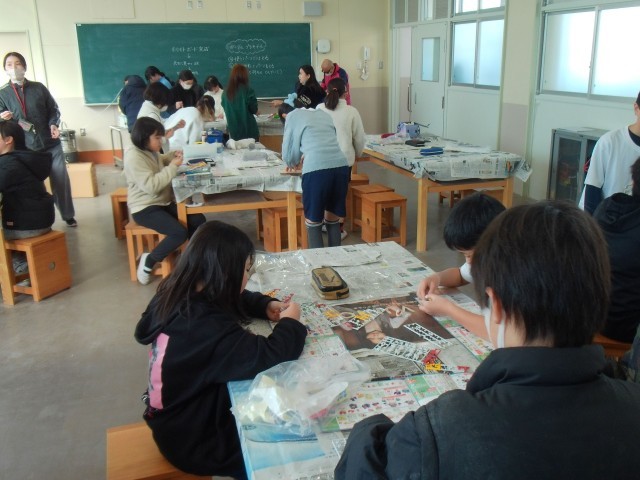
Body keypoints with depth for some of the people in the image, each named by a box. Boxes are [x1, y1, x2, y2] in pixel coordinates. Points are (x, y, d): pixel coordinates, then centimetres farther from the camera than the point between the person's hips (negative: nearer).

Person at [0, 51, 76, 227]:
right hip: (26, 148, -1)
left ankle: (68, 215, 20)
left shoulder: (39, 87, 6)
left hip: (51, 143, 1)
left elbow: (53, 109, 9)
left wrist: (53, 125, -10)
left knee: (61, 180, 4)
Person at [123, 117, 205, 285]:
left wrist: (173, 156, 11)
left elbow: (160, 162, 33)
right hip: (145, 209, -9)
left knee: (198, 220, -5)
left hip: (163, 203, 9)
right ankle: (148, 261, -5)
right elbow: (151, 186, -29)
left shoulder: (151, 151, 7)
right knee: (180, 232, -25)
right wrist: (173, 166, -22)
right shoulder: (134, 156, -20)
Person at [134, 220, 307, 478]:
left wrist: (266, 305, -5)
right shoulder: (207, 329, -36)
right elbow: (270, 356, -37)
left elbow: (234, 300, 10)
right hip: (192, 442, -8)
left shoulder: (177, 295, -8)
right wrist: (290, 322, -18)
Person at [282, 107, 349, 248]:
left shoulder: (293, 116, 15)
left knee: (313, 222, 8)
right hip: (341, 166, 5)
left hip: (316, 169, -5)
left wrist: (293, 163, 39)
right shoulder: (324, 114, 28)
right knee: (333, 219, 18)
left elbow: (287, 152, 18)